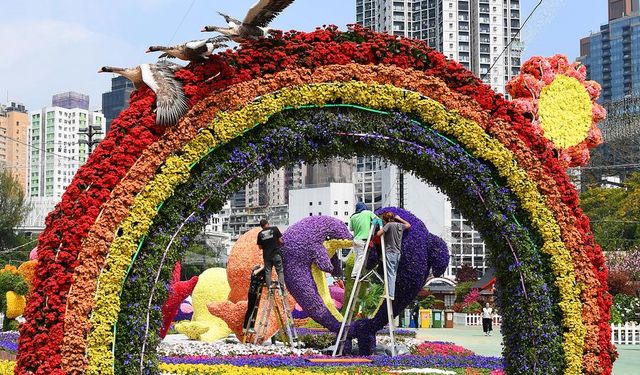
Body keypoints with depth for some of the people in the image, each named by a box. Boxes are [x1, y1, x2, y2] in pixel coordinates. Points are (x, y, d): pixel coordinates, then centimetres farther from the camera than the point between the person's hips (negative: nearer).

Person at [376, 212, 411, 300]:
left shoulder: (389, 225, -11)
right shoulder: (400, 225, 10)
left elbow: (378, 234, -17)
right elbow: (408, 225, 32)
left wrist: (382, 228, 2)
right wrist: (399, 219, 34)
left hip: (390, 252, -7)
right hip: (398, 253, 7)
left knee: (390, 274, -9)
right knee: (394, 274, 12)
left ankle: (390, 294, -14)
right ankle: (391, 293, 14)